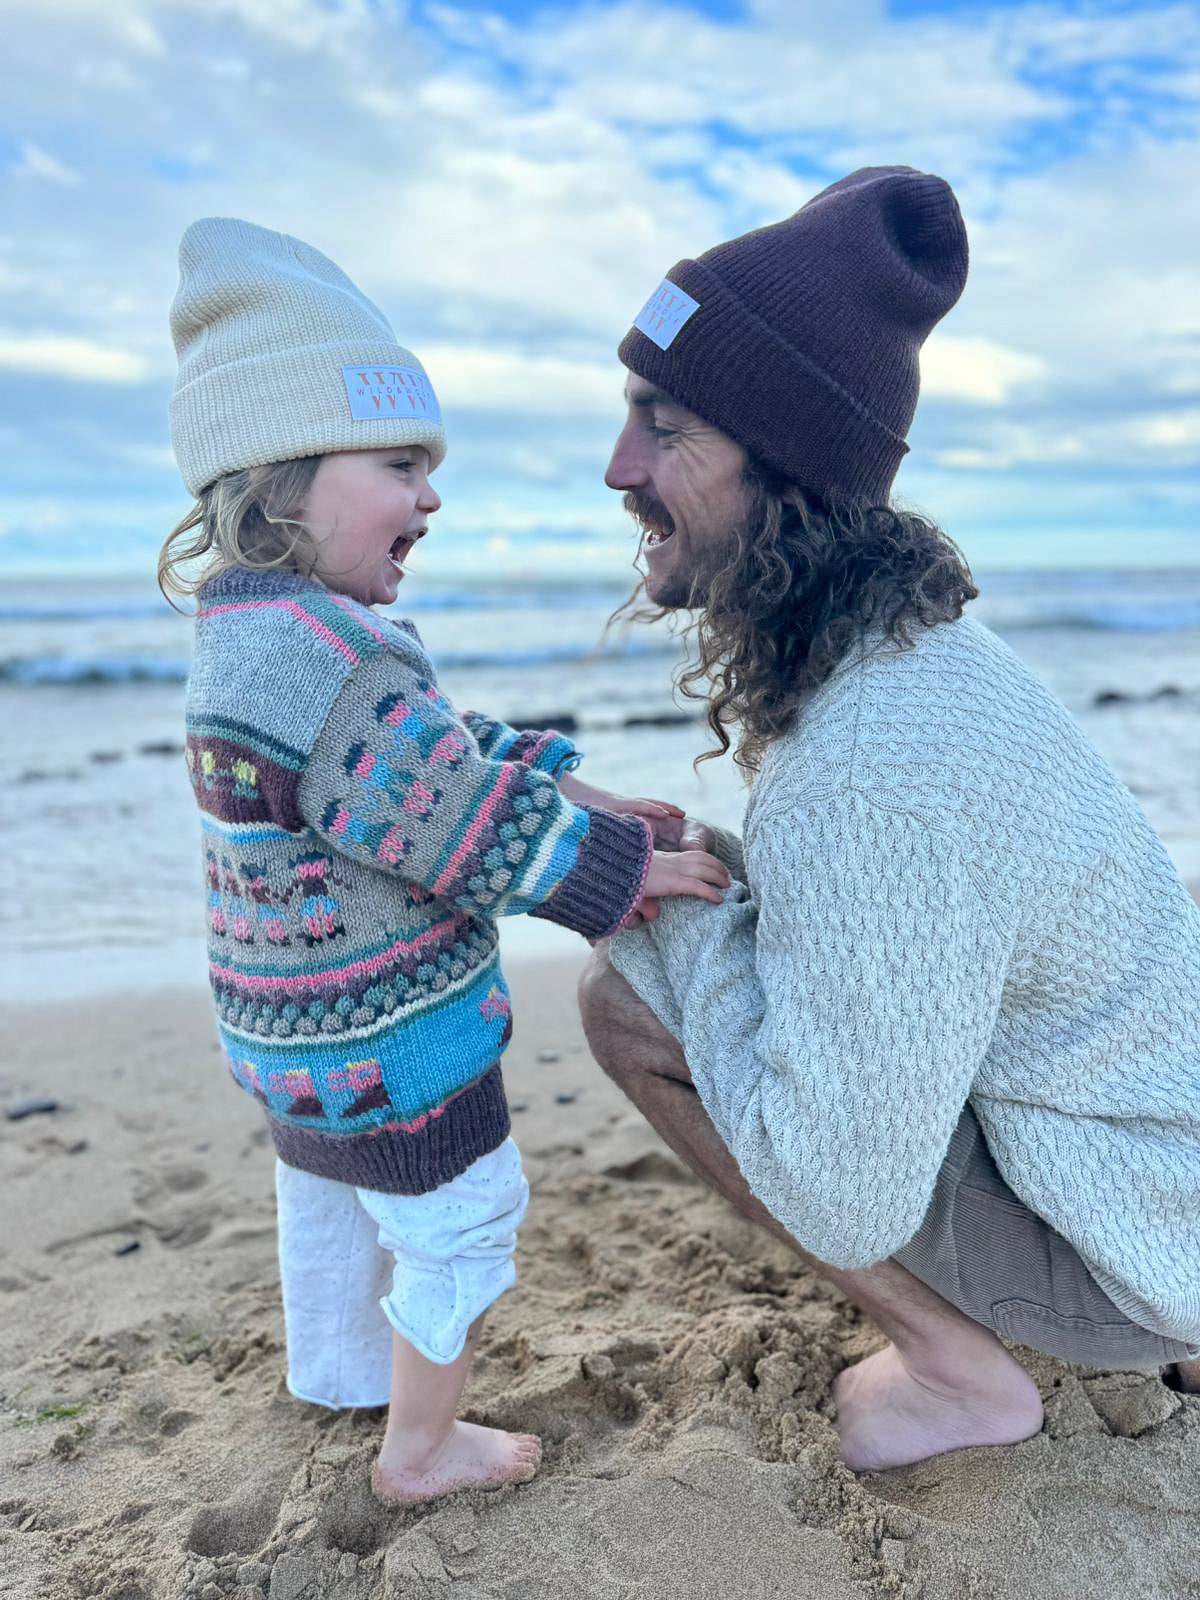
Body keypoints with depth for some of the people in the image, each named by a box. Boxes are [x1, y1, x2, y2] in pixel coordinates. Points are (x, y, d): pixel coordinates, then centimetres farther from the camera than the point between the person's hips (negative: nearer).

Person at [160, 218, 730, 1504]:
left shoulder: (253, 635, 2)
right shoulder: (332, 661, -32)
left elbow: (443, 758, 8)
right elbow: (473, 829, -28)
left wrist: (571, 794, 4)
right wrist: (622, 865, -15)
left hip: (295, 1024, 10)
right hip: (389, 1038, -10)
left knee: (330, 1195, 30)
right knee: (463, 1218, 11)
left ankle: (335, 1367, 54)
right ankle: (422, 1449, 31)